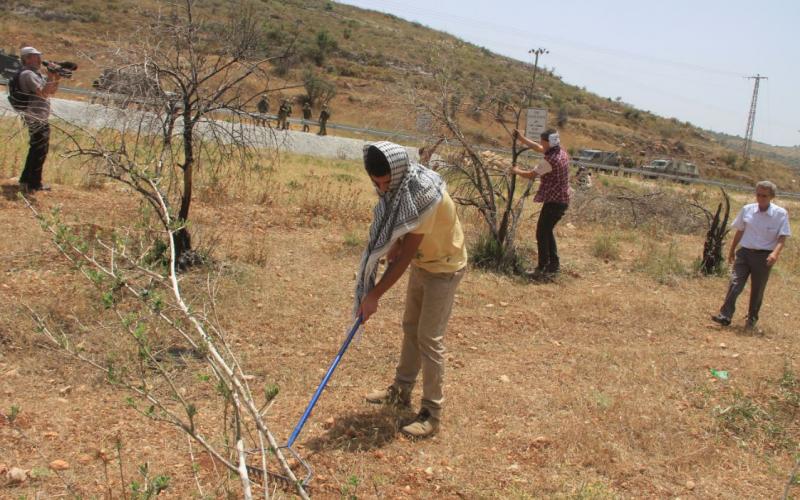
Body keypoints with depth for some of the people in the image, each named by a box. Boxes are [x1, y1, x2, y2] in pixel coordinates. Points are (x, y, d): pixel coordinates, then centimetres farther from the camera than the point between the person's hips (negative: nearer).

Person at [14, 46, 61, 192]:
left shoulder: (35, 74, 18)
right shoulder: (27, 74, -13)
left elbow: (51, 91, 20)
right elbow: (43, 93, -23)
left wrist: (56, 79, 5)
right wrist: (51, 78, -21)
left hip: (39, 118, 10)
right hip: (36, 118, -10)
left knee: (36, 149, 17)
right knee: (40, 150, -6)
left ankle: (26, 180, 25)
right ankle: (34, 183, -1)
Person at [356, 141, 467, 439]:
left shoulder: (424, 196, -35)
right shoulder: (398, 186, -9)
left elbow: (405, 256, -32)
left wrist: (374, 295, -29)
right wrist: (393, 248, -7)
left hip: (444, 268, -8)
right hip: (422, 263, 8)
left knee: (429, 338, -6)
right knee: (410, 328, 18)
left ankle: (432, 414, 5)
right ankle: (401, 391, 34)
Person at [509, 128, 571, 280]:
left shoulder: (551, 160, -23)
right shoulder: (561, 152, 6)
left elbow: (531, 175, -12)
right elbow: (538, 148, 21)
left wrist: (517, 171, 6)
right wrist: (522, 139, 21)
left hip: (554, 201, -10)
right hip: (562, 200, 10)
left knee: (541, 233, -4)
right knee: (547, 231, 20)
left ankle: (543, 270, -2)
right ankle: (554, 265, 26)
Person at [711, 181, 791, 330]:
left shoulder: (780, 214, -6)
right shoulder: (747, 210, 2)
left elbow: (782, 237, -8)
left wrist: (775, 253, -25)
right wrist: (732, 250, 20)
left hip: (764, 256, -2)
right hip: (744, 252, 2)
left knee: (757, 290, 8)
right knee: (735, 284, -10)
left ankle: (752, 319, 25)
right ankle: (725, 316, -12)